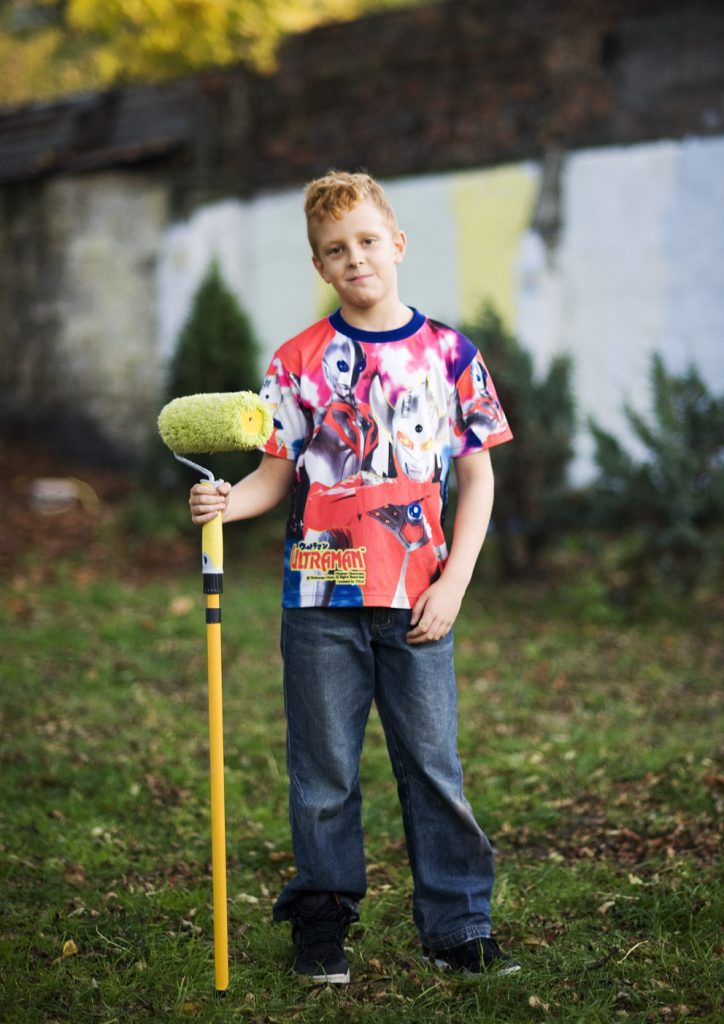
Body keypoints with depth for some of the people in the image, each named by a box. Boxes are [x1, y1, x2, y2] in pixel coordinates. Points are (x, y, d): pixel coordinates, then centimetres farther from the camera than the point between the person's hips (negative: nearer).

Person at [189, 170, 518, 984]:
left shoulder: (449, 354, 3)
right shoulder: (301, 360, 2)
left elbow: (476, 476, 6)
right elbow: (279, 474, 5)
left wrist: (452, 583, -3)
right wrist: (224, 503, -16)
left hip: (417, 600, 0)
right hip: (323, 593, 0)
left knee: (433, 765, 5)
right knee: (324, 771, 7)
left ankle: (457, 927, 15)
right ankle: (321, 924, 20)